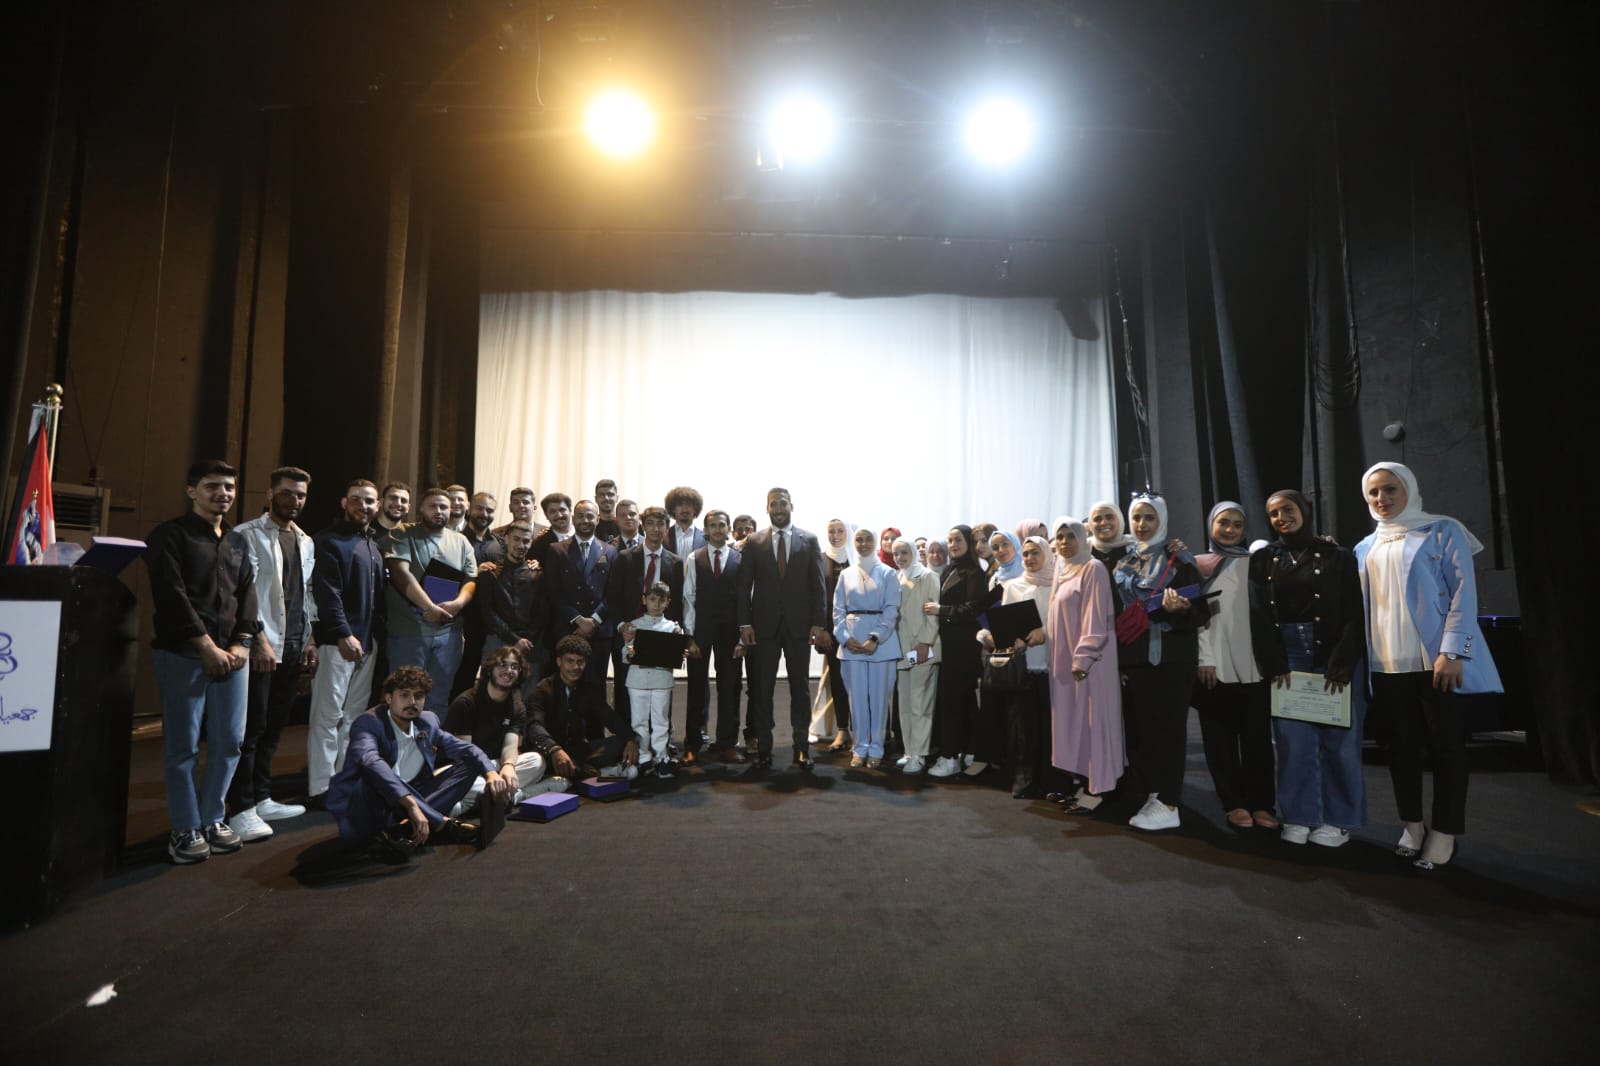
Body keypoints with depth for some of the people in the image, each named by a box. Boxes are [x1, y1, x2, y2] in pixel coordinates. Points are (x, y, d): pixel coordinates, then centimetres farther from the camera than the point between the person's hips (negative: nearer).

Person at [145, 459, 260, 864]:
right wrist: (207, 647, -13)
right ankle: (186, 829, 11)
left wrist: (242, 644, -3)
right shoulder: (169, 536, -1)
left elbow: (247, 597, 12)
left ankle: (212, 819, 20)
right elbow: (172, 597, -10)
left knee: (229, 741, 7)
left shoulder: (237, 545, 17)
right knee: (184, 746, 0)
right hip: (183, 654, -5)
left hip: (232, 654, 5)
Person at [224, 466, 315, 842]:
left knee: (273, 727, 13)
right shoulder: (248, 535, -5)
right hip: (262, 645, -6)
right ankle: (241, 809, 4)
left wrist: (309, 639, 12)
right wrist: (260, 640, -16)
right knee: (251, 727, -4)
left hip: (294, 646, 7)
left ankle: (261, 799, 23)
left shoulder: (305, 542, 15)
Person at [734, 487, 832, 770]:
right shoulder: (754, 542, 5)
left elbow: (818, 586, 2)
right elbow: (744, 586, 3)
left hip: (799, 625, 0)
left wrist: (818, 623, -5)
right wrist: (744, 624, -5)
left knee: (800, 688, 6)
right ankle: (763, 748, 13)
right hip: (764, 625, 0)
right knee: (762, 689, 5)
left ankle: (801, 747, 15)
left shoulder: (809, 541, 5)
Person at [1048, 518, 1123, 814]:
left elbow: (1095, 617, -18)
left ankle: (1097, 789, 4)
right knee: (1073, 720, 10)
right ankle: (1082, 782, 18)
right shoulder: (1063, 571, 16)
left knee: (1091, 720, -3)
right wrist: (1053, 644, 14)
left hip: (1087, 658, -9)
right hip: (1065, 658, 9)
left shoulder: (1093, 569, -10)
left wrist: (1083, 657, -22)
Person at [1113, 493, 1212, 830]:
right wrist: (1115, 659, 10)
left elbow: (1201, 612, -6)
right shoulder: (1122, 563, 12)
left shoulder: (1179, 560, -2)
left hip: (1170, 658, -5)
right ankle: (1152, 795, 18)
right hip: (1133, 658, 5)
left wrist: (1180, 608, -27)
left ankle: (1168, 804, 5)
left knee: (1167, 727, -2)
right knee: (1140, 726, 7)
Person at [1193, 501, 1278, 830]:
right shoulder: (1198, 565, 6)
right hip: (1215, 665, -1)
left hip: (1253, 663, 1)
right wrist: (1204, 659, -7)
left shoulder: (1255, 562, 11)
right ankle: (1234, 804, 13)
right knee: (1221, 738, 3)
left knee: (1257, 737, 5)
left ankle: (1261, 803, 15)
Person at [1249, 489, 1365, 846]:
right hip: (1285, 657, 1)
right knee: (1294, 740, 1)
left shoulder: (1337, 557, 3)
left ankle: (1337, 819, 15)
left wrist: (1341, 665, -12)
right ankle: (1299, 817, 11)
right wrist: (1274, 664, -7)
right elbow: (1259, 615, 2)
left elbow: (1354, 613, -3)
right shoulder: (1263, 560, 8)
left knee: (1338, 739, 2)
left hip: (1334, 657, -1)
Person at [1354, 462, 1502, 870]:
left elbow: (1464, 592, -8)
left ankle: (1444, 833, 13)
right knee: (1401, 745, 10)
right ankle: (1412, 825, 21)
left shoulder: (1443, 531, -1)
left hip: (1435, 659, -4)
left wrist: (1452, 652, -16)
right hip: (1387, 664, 4)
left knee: (1446, 745, 3)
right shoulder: (1365, 548, 13)